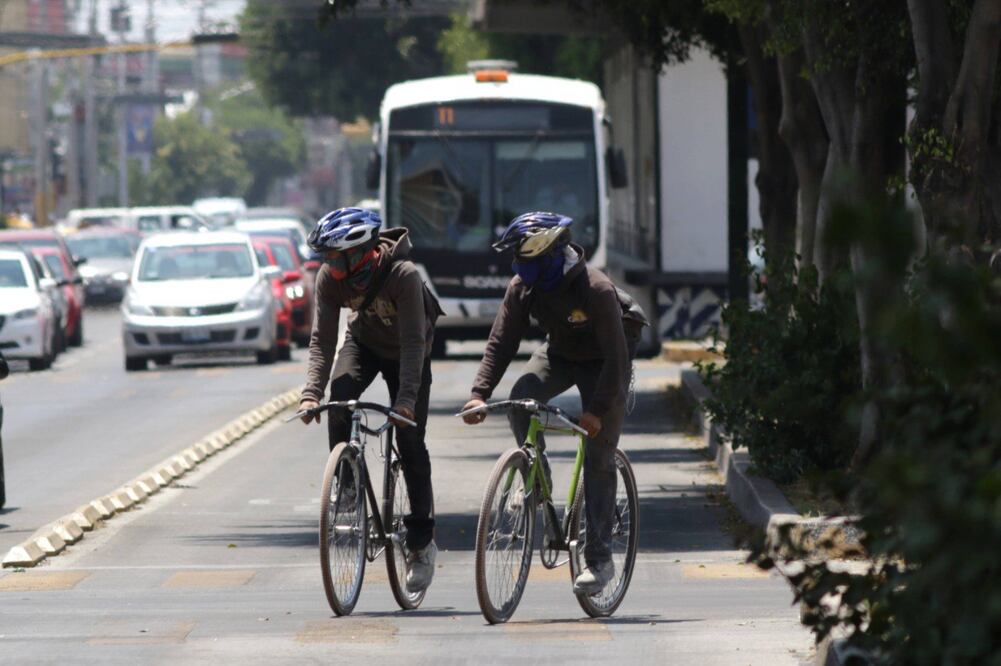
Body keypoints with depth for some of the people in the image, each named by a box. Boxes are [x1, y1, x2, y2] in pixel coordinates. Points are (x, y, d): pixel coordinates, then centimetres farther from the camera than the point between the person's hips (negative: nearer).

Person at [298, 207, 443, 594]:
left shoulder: (403, 275, -37)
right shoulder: (330, 278, -25)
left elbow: (413, 342, -39)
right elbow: (322, 339, -23)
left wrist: (406, 399, -48)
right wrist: (311, 392, -36)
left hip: (406, 354, -3)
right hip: (364, 341, 3)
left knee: (411, 441, -8)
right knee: (339, 402, -27)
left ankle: (422, 542, 3)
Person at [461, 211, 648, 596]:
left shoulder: (595, 289, -33)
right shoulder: (522, 288, -17)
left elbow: (616, 357, -32)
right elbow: (501, 342, -15)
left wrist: (597, 410, -39)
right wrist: (479, 393, -28)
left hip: (603, 364, -5)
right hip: (560, 354, 5)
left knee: (599, 458, -9)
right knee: (521, 397, -27)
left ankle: (599, 559, -5)